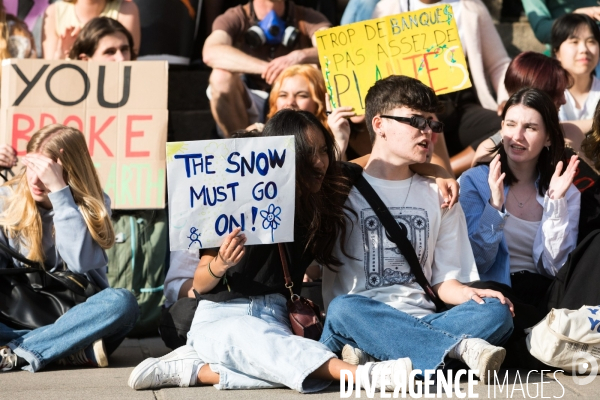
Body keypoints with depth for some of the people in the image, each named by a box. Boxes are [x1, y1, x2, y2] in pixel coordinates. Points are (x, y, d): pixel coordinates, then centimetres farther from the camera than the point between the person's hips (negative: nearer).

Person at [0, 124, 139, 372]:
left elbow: (80, 261, -19)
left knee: (122, 302, -33)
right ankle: (76, 350, -31)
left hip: (76, 316, 0)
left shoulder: (94, 205, -1)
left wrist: (59, 191, -21)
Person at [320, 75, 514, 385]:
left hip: (420, 323, 4)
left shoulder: (438, 196, 21)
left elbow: (445, 281, 17)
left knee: (496, 311, -24)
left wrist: (470, 295, -3)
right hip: (361, 322, -4)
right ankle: (463, 348, -40)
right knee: (345, 309, -38)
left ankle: (373, 356, -36)